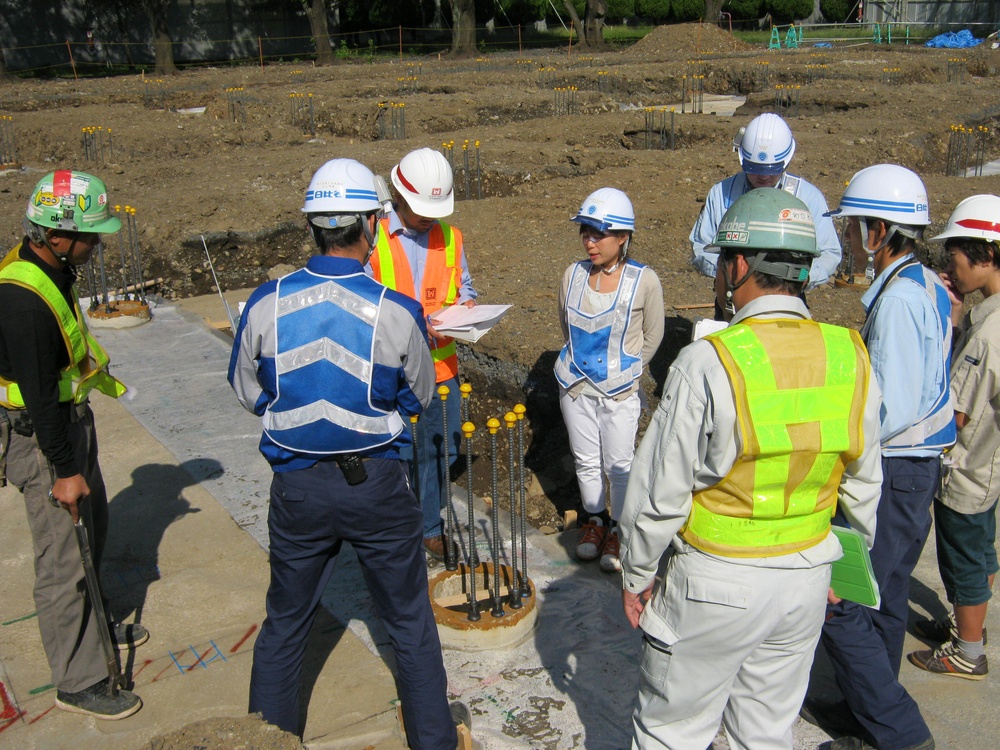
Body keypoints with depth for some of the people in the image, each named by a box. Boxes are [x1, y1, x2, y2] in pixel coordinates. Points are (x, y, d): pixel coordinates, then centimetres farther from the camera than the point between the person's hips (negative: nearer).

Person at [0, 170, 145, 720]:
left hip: (73, 418, 10)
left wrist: (99, 374, 31)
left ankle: (93, 626, 45)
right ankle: (77, 681, 13)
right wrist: (64, 470, -22)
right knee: (63, 557, 0)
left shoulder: (50, 269, 3)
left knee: (92, 526, 24)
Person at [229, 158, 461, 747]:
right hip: (378, 484, -1)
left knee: (285, 624, 21)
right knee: (411, 622, 17)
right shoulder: (396, 313, -18)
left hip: (298, 486, 2)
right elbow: (419, 397, 0)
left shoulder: (267, 304, -12)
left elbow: (248, 392, 3)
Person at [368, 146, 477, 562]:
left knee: (439, 451, 15)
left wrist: (467, 305, -7)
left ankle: (430, 528, 34)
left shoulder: (450, 237, 6)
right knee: (397, 457, 5)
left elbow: (464, 287, 17)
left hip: (441, 368, 5)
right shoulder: (374, 241, -10)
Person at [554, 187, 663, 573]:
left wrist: (626, 368, 8)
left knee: (619, 464, 8)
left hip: (620, 390, -3)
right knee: (586, 460, 16)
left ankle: (619, 528, 27)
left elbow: (652, 336, 1)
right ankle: (594, 519, 37)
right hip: (576, 384, 3)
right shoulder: (573, 275, -6)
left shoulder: (644, 281, -15)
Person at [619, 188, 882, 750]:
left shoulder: (710, 361, -21)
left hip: (717, 584, -5)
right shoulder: (851, 357, -5)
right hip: (806, 579, 5)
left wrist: (637, 574, 0)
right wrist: (843, 563, 21)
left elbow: (660, 492, -15)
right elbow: (862, 484, 6)